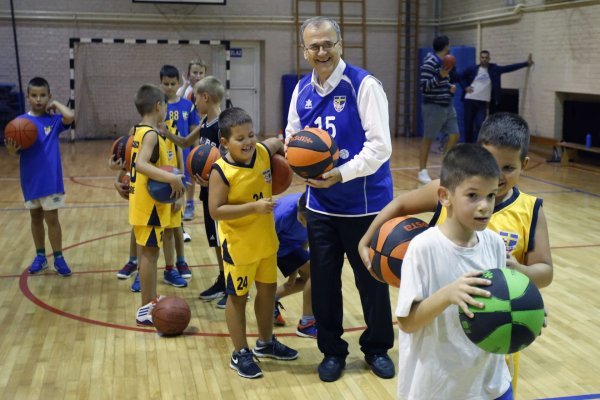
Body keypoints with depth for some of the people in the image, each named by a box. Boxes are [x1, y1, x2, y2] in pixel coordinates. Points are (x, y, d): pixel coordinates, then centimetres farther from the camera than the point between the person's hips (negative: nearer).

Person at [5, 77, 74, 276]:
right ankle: (40, 256, 27)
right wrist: (12, 150, -26)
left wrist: (55, 104, -9)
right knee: (35, 218, 15)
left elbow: (70, 116, -25)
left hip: (50, 179, -3)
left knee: (51, 218, 2)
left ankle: (59, 258, 12)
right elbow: (17, 149, -3)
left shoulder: (53, 119, -4)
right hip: (30, 179, 3)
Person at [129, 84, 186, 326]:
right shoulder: (151, 134, -18)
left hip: (143, 200, 10)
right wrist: (172, 178, -37)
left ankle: (152, 300, 28)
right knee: (150, 252, -4)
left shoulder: (139, 131, 11)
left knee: (147, 251, 17)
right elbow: (141, 164, -33)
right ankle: (146, 309, 2)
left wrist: (168, 179, 15)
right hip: (149, 203, -10)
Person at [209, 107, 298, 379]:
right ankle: (240, 354, 22)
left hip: (266, 241, 7)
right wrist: (254, 207, -30)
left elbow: (278, 143, 18)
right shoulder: (221, 171, -22)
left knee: (268, 290, 19)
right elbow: (216, 210, -26)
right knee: (238, 297, 7)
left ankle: (266, 342, 39)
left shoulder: (263, 152, -5)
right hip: (238, 245, -6)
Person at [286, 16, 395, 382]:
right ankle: (332, 351, 30)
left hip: (365, 203, -5)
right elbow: (292, 136, 14)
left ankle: (377, 348, 31)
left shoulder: (364, 85, -13)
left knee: (371, 280, 9)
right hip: (320, 204, 5)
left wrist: (341, 174, -27)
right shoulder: (302, 90, 6)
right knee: (324, 280, 12)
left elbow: (380, 145, -18)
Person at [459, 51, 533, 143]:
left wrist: (526, 63, 1)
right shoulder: (473, 69, 3)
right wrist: (465, 87, -3)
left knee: (480, 125, -10)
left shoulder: (494, 68, 5)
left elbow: (509, 68, 4)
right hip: (470, 100, 0)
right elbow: (460, 76, 9)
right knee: (468, 124, 5)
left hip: (483, 102, 0)